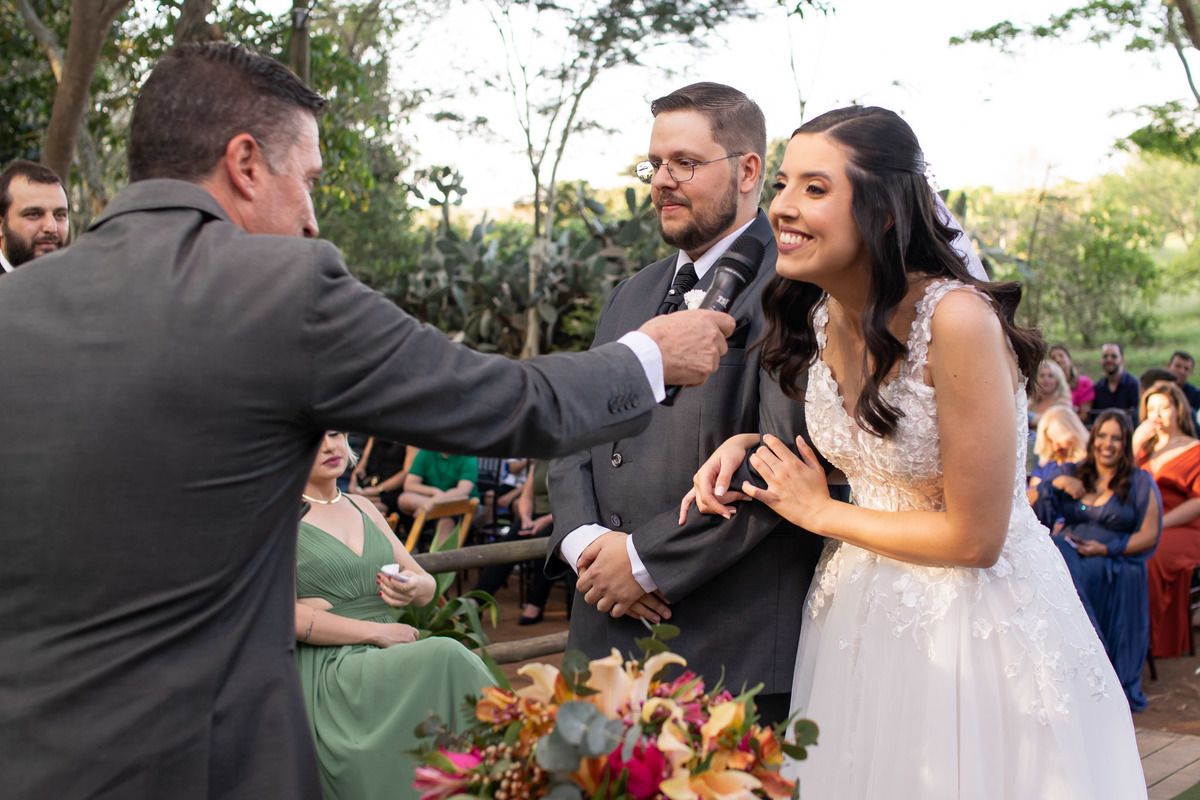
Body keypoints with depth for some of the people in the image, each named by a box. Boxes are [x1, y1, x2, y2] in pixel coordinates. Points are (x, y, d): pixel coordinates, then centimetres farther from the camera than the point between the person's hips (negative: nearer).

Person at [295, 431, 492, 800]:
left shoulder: (362, 507, 20)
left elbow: (429, 588, 19)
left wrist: (415, 587, -7)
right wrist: (375, 631, -12)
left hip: (383, 659, 5)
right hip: (327, 671, -5)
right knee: (445, 655, -30)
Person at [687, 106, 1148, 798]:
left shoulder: (957, 319, -27)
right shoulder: (819, 314, -5)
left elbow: (974, 537, -23)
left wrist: (822, 513, -13)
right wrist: (749, 443, -4)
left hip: (975, 626, -7)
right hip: (862, 609, 7)